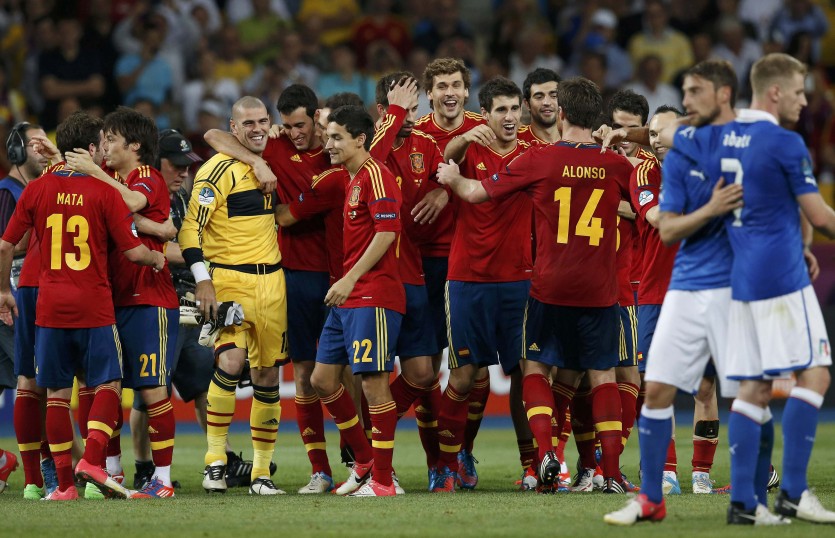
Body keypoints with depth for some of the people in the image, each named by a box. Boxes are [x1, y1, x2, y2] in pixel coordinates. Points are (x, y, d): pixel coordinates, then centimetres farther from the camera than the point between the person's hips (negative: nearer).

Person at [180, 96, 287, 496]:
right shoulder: (219, 170, -8)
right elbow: (191, 228, -12)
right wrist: (202, 281, -19)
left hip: (272, 282, 6)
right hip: (229, 280, -6)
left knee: (268, 376, 6)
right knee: (230, 362, -22)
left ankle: (262, 472, 12)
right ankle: (215, 460, -11)